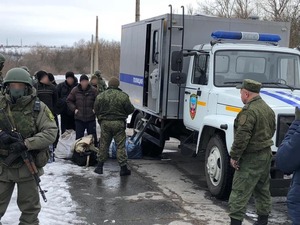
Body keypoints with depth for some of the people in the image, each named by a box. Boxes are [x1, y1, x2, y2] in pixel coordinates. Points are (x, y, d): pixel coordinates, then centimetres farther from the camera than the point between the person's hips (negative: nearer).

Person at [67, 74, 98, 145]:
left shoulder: (93, 90, -3)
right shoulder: (75, 90, 0)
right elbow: (69, 100, 9)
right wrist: (74, 109, -2)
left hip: (91, 118, -1)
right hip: (79, 118, 1)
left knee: (93, 136, 7)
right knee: (79, 136, 8)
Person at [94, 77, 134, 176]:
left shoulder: (100, 96, 0)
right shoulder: (123, 96, -7)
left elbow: (96, 110, 6)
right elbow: (130, 110, -2)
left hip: (105, 123, 2)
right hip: (119, 123, -2)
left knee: (103, 145, 12)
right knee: (120, 146, 3)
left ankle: (100, 166, 16)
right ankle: (123, 167, 5)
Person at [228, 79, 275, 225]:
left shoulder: (249, 111, -21)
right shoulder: (268, 109, 10)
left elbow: (242, 137, -24)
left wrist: (234, 156, -15)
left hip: (251, 158, -9)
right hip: (266, 154, 10)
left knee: (240, 191, -6)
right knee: (262, 189, 19)